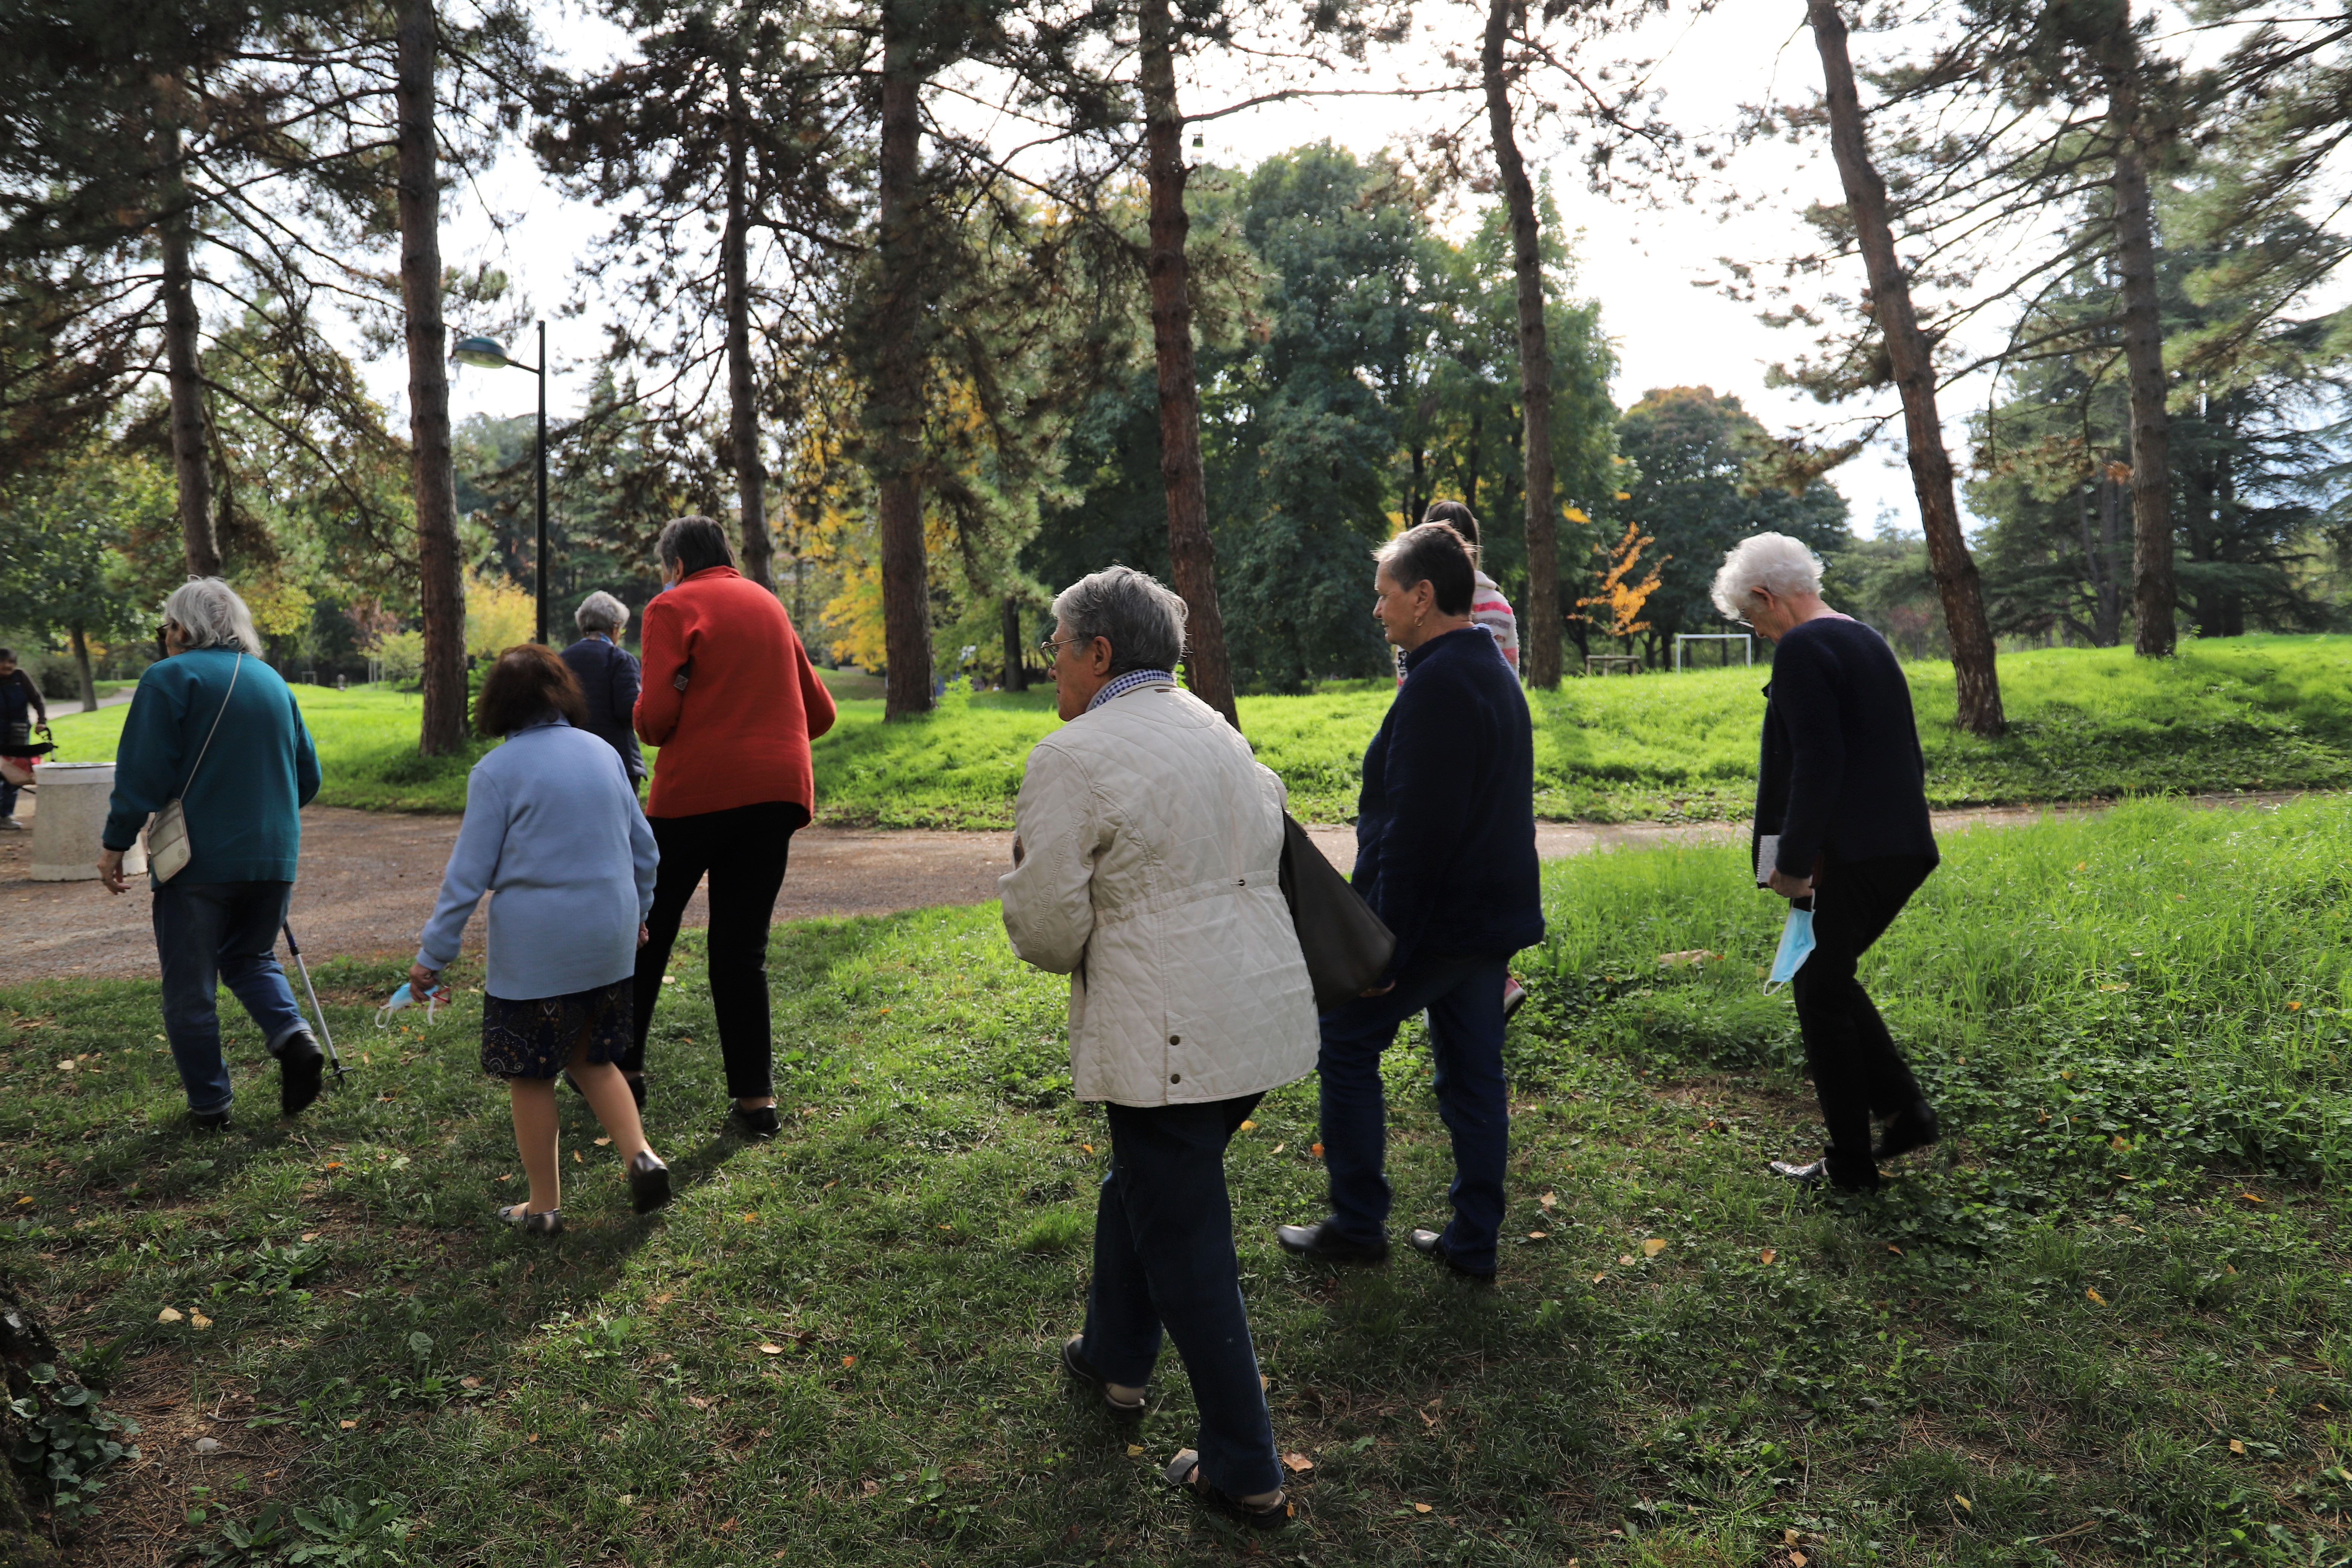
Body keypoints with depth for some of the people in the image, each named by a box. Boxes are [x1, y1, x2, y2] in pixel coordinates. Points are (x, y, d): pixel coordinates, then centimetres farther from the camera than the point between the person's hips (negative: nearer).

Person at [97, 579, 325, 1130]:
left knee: (190, 989, 7)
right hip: (274, 858, 6)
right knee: (251, 958, 22)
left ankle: (209, 1105, 13)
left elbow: (143, 774, -12)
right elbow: (308, 777, 15)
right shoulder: (273, 682, 12)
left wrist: (114, 844, -4)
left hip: (199, 859, -5)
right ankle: (292, 1037, -3)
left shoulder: (170, 678, -6)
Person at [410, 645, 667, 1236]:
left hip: (534, 951, -5)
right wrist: (636, 912, 28)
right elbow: (642, 847, 13)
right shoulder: (604, 753, 6)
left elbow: (469, 873, -9)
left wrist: (433, 954, -2)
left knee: (531, 1076, 10)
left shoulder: (496, 771, -8)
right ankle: (640, 1154, 3)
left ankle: (544, 1205, 19)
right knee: (593, 1059, 20)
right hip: (610, 944, 5)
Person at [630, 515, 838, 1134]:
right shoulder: (769, 604, 17)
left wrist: (642, 718, 10)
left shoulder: (673, 607, -1)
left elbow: (656, 717, -11)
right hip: (778, 791, 5)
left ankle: (622, 1064, 25)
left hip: (697, 791, -5)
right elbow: (820, 713, 18)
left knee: (649, 928, 14)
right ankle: (755, 1095, 6)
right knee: (742, 947, 9)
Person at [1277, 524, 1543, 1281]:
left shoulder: (1437, 685, -21)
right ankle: (1475, 1241, 23)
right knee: (1474, 1074, 14)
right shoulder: (1495, 672, 12)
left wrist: (1385, 946, -21)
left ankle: (1358, 1224, 16)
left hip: (1434, 918, -9)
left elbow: (1414, 833, -24)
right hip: (1494, 915, 9)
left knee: (1348, 1046, 8)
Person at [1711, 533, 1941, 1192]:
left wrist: (1793, 861, -16)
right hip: (1907, 848, 9)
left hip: (1850, 857, -9)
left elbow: (1818, 764, -23)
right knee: (1832, 981, 23)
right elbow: (1908, 752, 20)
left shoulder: (1801, 648, -13)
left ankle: (1850, 1163, 14)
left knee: (1822, 997, 5)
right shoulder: (1868, 640, 16)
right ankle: (1905, 1109, 22)